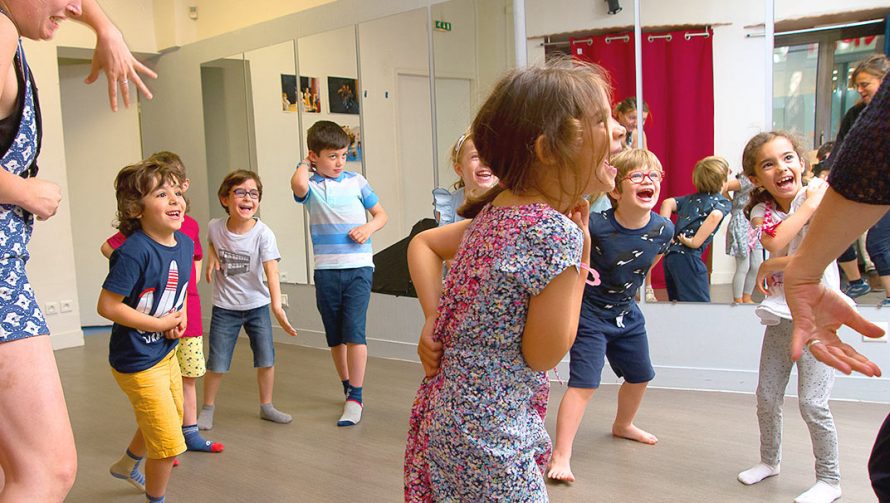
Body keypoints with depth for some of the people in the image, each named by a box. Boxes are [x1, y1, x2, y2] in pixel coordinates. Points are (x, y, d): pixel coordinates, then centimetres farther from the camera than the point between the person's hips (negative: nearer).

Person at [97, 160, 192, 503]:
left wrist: (180, 316, -4)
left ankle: (128, 464, 57)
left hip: (166, 352, 9)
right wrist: (161, 324, -19)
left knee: (171, 419, 29)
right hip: (138, 362, -8)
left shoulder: (185, 244, -3)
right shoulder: (135, 251, -27)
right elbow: (107, 306, -24)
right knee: (170, 444, -1)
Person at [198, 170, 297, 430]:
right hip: (224, 308, 1)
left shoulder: (263, 233, -20)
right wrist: (212, 258, -5)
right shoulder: (215, 226, -11)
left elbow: (271, 271, -31)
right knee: (217, 365, 3)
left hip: (257, 306, -1)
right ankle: (207, 408, 26)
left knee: (266, 360, 3)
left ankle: (266, 406, 25)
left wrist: (277, 306, -44)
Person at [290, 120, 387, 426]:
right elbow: (298, 183, -26)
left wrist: (369, 227, -8)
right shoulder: (311, 186, 0)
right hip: (326, 270, 1)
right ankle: (348, 387, 31)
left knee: (354, 331, -9)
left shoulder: (356, 182, 5)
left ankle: (355, 398, -2)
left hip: (358, 266, -1)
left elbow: (381, 214, 13)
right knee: (334, 336, 12)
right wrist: (306, 165, -5)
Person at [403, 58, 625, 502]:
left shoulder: (495, 212, 2)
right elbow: (542, 355, -17)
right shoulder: (557, 232, -23)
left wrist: (435, 319, 3)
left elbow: (422, 243, 14)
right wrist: (581, 257, -12)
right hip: (488, 436, -9)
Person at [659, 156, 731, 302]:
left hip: (670, 255, 7)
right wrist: (695, 242, -16)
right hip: (688, 257, -7)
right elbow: (715, 216, -19)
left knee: (677, 301, 17)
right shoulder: (723, 202, 2)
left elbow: (667, 202, 7)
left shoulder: (690, 198, 20)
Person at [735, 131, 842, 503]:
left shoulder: (821, 199, -11)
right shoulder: (761, 209, 1)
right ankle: (769, 460, 36)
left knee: (812, 403, -6)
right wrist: (809, 204, -18)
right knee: (767, 396, 14)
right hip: (781, 313, 5)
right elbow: (774, 242, -21)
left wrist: (771, 266, -12)